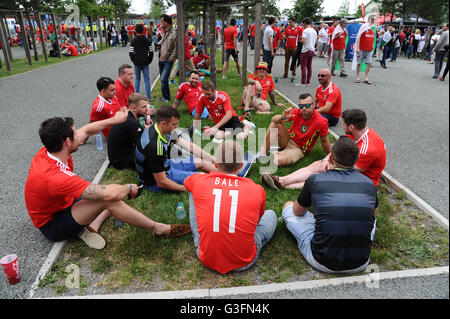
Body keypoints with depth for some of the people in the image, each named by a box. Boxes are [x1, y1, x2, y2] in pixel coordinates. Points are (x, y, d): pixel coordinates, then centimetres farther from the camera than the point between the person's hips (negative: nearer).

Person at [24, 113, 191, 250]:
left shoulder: (50, 151, -12)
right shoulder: (55, 176, -38)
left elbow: (86, 130, 5)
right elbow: (110, 194, -41)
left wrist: (115, 120, 13)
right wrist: (129, 188, -20)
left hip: (62, 204, 9)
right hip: (53, 226, -9)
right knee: (109, 197, -31)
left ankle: (91, 226, -12)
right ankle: (158, 228, -19)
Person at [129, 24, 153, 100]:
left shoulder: (133, 41, -5)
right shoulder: (148, 40, -1)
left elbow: (131, 53, -8)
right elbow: (151, 53, -1)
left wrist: (134, 61, 4)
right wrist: (148, 61, 8)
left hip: (137, 63, 0)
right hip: (145, 63, 1)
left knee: (137, 78, 12)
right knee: (147, 79, 4)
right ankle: (148, 96, 1)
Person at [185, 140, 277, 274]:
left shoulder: (199, 181, -9)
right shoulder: (258, 190, -9)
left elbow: (186, 182, 20)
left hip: (207, 259, 1)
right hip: (243, 263, 0)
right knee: (271, 215, 23)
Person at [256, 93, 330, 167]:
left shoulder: (321, 122, -22)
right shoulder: (296, 113, -15)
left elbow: (324, 141, -8)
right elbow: (274, 119, -16)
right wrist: (282, 117, -38)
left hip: (299, 148, -3)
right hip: (288, 140, 4)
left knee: (278, 161, -32)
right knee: (275, 124, -23)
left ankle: (275, 154, 4)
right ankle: (263, 152, -13)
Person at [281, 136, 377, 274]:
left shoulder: (315, 181, -10)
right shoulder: (370, 185, -2)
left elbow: (297, 212, 10)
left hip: (322, 263, -3)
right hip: (360, 265, 4)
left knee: (288, 206, 14)